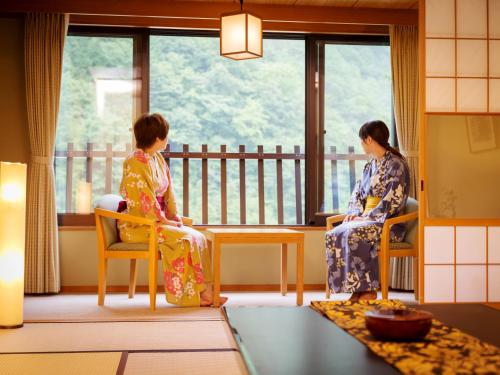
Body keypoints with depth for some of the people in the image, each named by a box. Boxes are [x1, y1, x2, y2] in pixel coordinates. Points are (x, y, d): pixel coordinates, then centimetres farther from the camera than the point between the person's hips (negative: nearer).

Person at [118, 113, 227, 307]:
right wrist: (165, 221, -16)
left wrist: (175, 216, 1)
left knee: (198, 238, -11)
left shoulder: (158, 159, 12)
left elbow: (168, 192, 14)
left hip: (157, 220, 8)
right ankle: (190, 294, -16)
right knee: (183, 239, -25)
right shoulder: (134, 163, -15)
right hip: (137, 225, -8)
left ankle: (204, 292, -15)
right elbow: (144, 199, -19)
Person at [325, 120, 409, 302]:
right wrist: (354, 212, -1)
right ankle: (357, 289, -20)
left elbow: (393, 200, -16)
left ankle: (369, 290, -23)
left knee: (354, 234, -35)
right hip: (367, 218, 7)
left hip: (389, 222, -7)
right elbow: (358, 193, 19)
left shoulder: (396, 164, -8)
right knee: (334, 235, -20)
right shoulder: (370, 165, 18)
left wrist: (367, 216, -17)